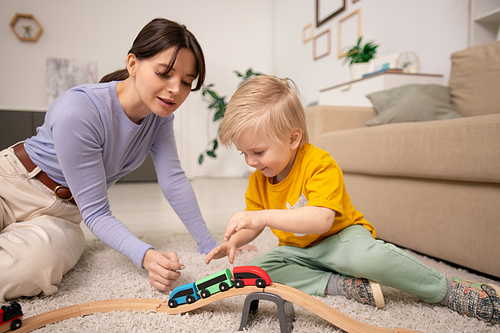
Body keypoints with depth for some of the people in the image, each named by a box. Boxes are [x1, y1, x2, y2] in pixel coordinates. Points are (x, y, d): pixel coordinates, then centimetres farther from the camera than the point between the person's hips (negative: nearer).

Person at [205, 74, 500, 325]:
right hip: (298, 250, 6)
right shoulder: (258, 181, -3)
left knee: (366, 256, -39)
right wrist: (234, 241, -14)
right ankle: (343, 285, -23)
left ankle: (453, 292, -16)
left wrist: (264, 216, -46)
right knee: (258, 269, -20)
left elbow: (321, 220, -37)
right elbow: (254, 225, 8)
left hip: (339, 237, -6)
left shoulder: (320, 164, -23)